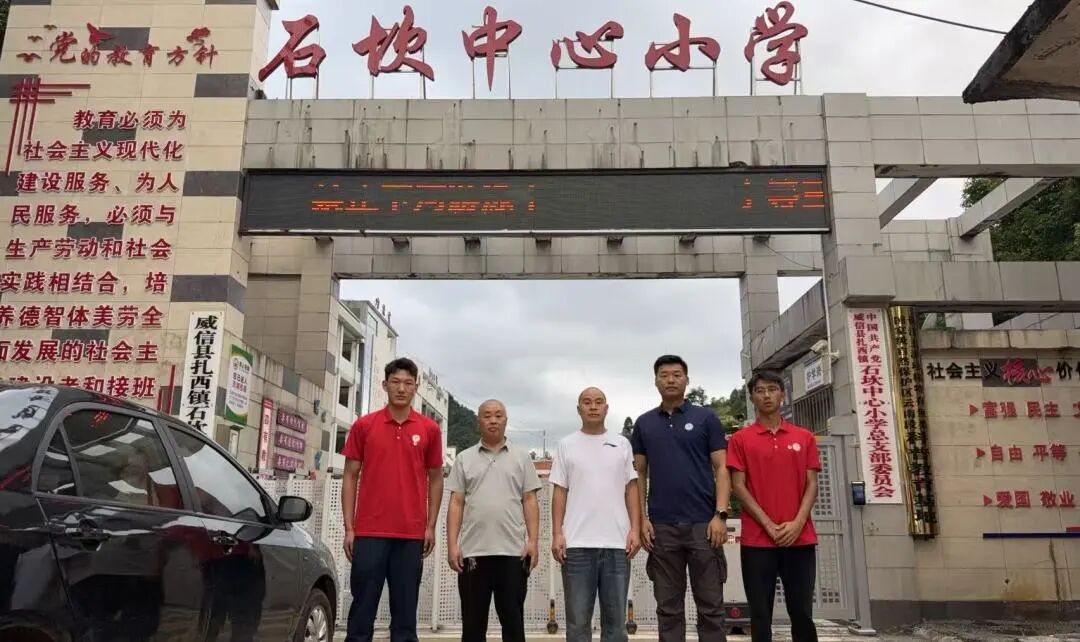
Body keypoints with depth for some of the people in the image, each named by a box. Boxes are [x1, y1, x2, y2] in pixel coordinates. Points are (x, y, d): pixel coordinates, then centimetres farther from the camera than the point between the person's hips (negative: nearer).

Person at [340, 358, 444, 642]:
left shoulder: (430, 429, 5)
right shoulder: (363, 425, 3)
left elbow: (435, 479, 10)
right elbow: (350, 477, 6)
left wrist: (431, 526, 4)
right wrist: (349, 527, 1)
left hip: (412, 534, 1)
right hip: (369, 531, 0)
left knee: (405, 611, 7)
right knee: (363, 608, 5)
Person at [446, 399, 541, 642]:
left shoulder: (521, 457, 8)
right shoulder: (464, 458, 9)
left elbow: (530, 501, 4)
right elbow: (456, 503, 6)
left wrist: (533, 541, -5)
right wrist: (452, 545, -3)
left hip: (513, 551, -1)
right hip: (473, 551, 1)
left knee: (513, 621, 4)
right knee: (473, 622, 7)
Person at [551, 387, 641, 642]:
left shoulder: (622, 444, 9)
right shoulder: (566, 445, 7)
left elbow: (631, 489, 8)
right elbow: (559, 492, 5)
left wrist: (634, 529, -1)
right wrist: (556, 533, -3)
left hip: (617, 542, 1)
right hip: (577, 543, -1)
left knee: (615, 617, 8)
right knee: (578, 618, 5)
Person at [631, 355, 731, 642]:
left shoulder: (706, 418, 3)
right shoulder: (644, 423, 9)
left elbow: (721, 468, 0)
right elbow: (639, 474, 10)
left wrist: (720, 515, -10)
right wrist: (642, 518, 0)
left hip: (703, 523, -2)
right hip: (661, 527, 2)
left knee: (710, 606, 4)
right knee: (668, 608, 9)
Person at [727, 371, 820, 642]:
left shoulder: (804, 437, 10)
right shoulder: (741, 439, 4)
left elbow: (811, 485, 6)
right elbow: (738, 486, -1)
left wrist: (797, 523, -9)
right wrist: (768, 524, -10)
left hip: (800, 538, 2)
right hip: (757, 539, -1)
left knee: (802, 613, 6)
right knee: (761, 615, 3)